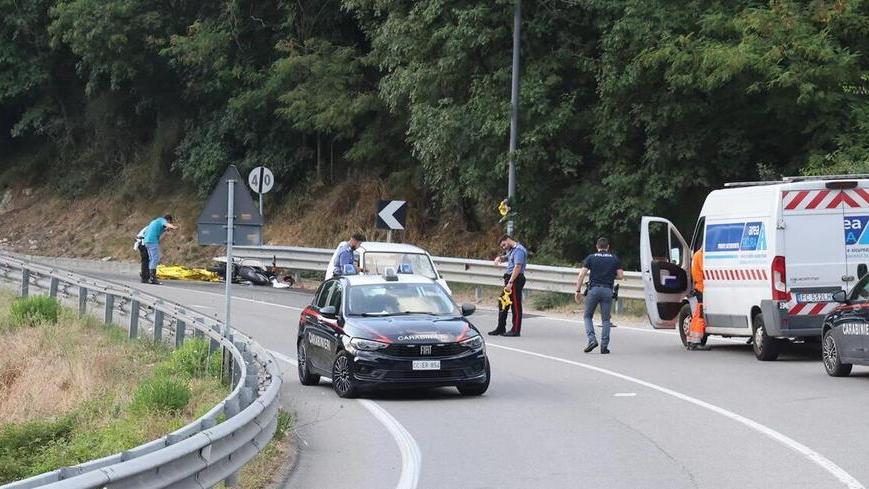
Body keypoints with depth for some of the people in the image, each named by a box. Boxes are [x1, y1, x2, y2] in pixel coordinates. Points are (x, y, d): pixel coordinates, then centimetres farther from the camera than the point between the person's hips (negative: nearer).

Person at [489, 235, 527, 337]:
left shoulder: (519, 250, -13)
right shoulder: (512, 250, 19)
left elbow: (518, 267, -22)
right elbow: (506, 258, 38)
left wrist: (510, 282, -26)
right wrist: (499, 258, 12)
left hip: (516, 279, -11)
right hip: (510, 279, 11)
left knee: (515, 305, -6)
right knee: (503, 304, 14)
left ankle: (516, 330, -2)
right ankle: (500, 328, 21)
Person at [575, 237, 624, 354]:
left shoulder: (591, 258, 5)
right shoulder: (615, 259, 8)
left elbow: (581, 275, -2)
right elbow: (620, 276, 4)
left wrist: (578, 291, 2)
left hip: (593, 289, -1)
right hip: (608, 290, 1)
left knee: (587, 316, 13)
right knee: (606, 319, 8)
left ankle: (592, 340, -6)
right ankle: (604, 346, 2)